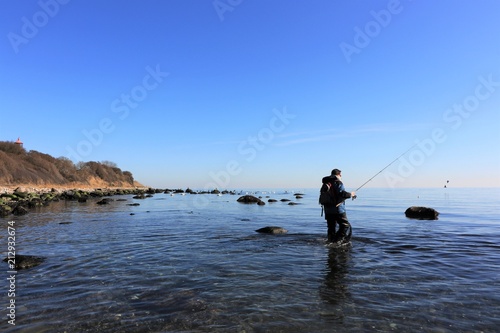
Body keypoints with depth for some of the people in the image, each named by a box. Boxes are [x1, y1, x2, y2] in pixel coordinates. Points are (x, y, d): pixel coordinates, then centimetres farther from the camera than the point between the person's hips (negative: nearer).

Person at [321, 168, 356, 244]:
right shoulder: (338, 182, -8)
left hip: (327, 210, 7)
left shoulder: (325, 184, 14)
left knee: (331, 227, 15)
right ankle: (337, 240, -6)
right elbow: (342, 193, -21)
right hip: (337, 209, -7)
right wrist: (350, 194, -1)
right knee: (346, 225, 2)